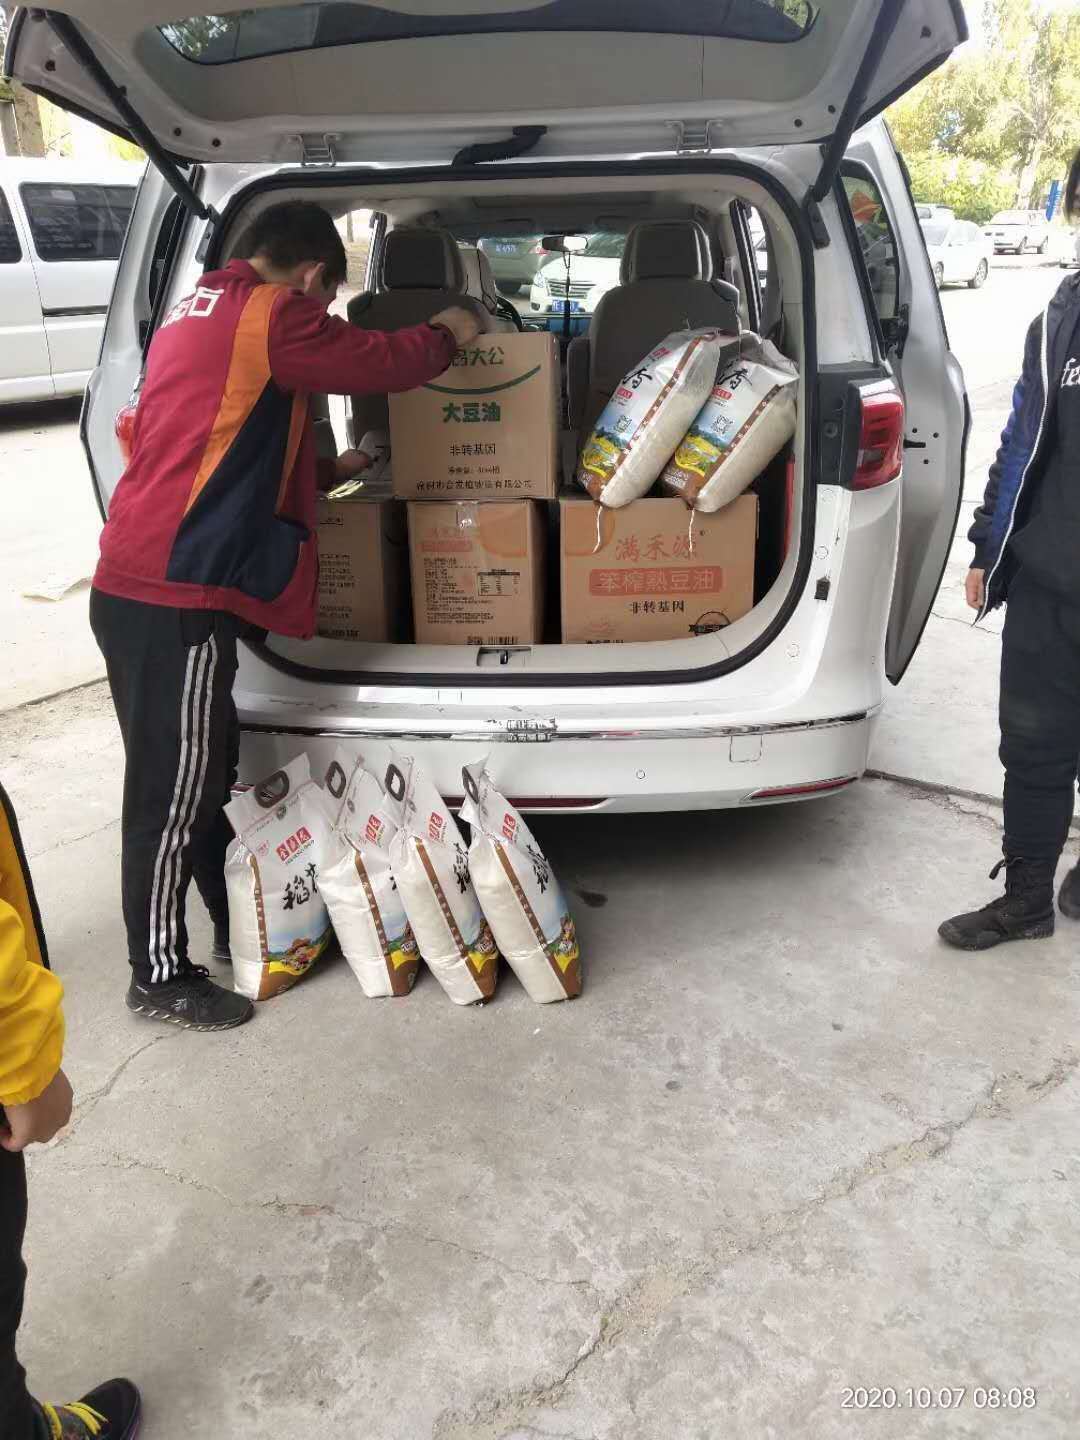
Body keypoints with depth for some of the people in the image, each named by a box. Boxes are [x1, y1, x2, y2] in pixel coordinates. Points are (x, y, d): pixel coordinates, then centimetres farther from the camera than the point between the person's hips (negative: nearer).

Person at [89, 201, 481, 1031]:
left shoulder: (198, 310, 21)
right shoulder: (272, 314, -9)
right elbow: (382, 363, -3)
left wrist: (324, 471, 36)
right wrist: (450, 333, 16)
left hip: (137, 584, 10)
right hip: (176, 596, -10)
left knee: (204, 771, 19)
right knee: (173, 793, 2)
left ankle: (239, 928, 35)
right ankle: (160, 978, 17)